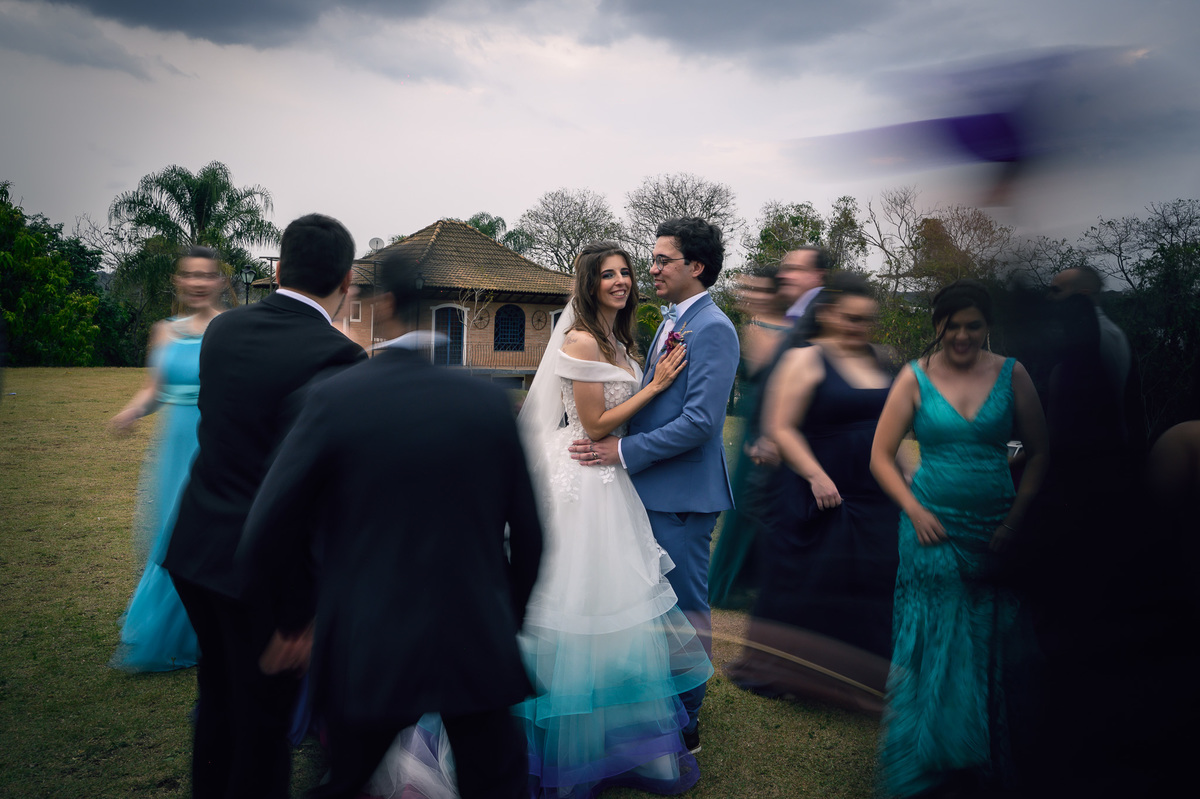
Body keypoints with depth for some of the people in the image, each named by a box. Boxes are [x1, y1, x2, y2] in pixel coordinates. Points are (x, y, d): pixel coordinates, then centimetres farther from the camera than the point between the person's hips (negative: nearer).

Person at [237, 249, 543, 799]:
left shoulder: (333, 399, -11)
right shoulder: (490, 402, -6)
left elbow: (266, 537, -8)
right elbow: (527, 534, 1)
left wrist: (295, 617, 9)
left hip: (365, 651, 0)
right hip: (477, 646, 1)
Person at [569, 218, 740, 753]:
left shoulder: (713, 329, -16)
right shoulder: (672, 323, 13)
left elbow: (699, 421, -23)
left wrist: (623, 451, -19)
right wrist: (612, 439, 8)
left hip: (683, 494, -9)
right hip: (653, 488, 9)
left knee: (686, 610, 4)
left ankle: (685, 725, 20)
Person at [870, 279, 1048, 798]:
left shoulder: (1012, 375, 2)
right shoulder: (915, 378, -1)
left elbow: (1039, 452, 6)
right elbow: (880, 456, 0)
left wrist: (1017, 517, -4)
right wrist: (915, 511, -10)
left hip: (995, 533, 2)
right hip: (933, 530, -1)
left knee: (990, 648, 8)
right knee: (935, 645, 3)